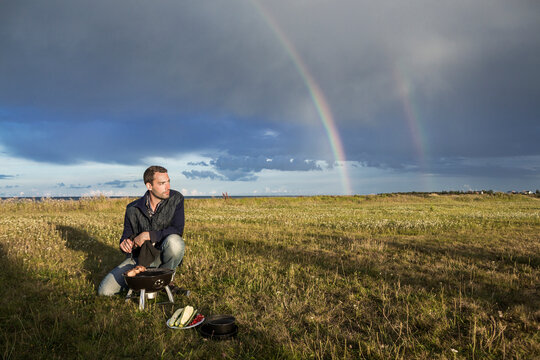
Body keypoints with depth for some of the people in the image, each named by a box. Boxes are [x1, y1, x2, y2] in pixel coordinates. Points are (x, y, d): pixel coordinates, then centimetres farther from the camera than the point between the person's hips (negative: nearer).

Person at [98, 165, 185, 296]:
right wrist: (126, 243, -20)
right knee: (105, 290, -9)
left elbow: (177, 230, -18)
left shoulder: (176, 199, -10)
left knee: (174, 241, -37)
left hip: (163, 256, -2)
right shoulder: (133, 209, -5)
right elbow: (127, 235, 5)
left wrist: (148, 235, -23)